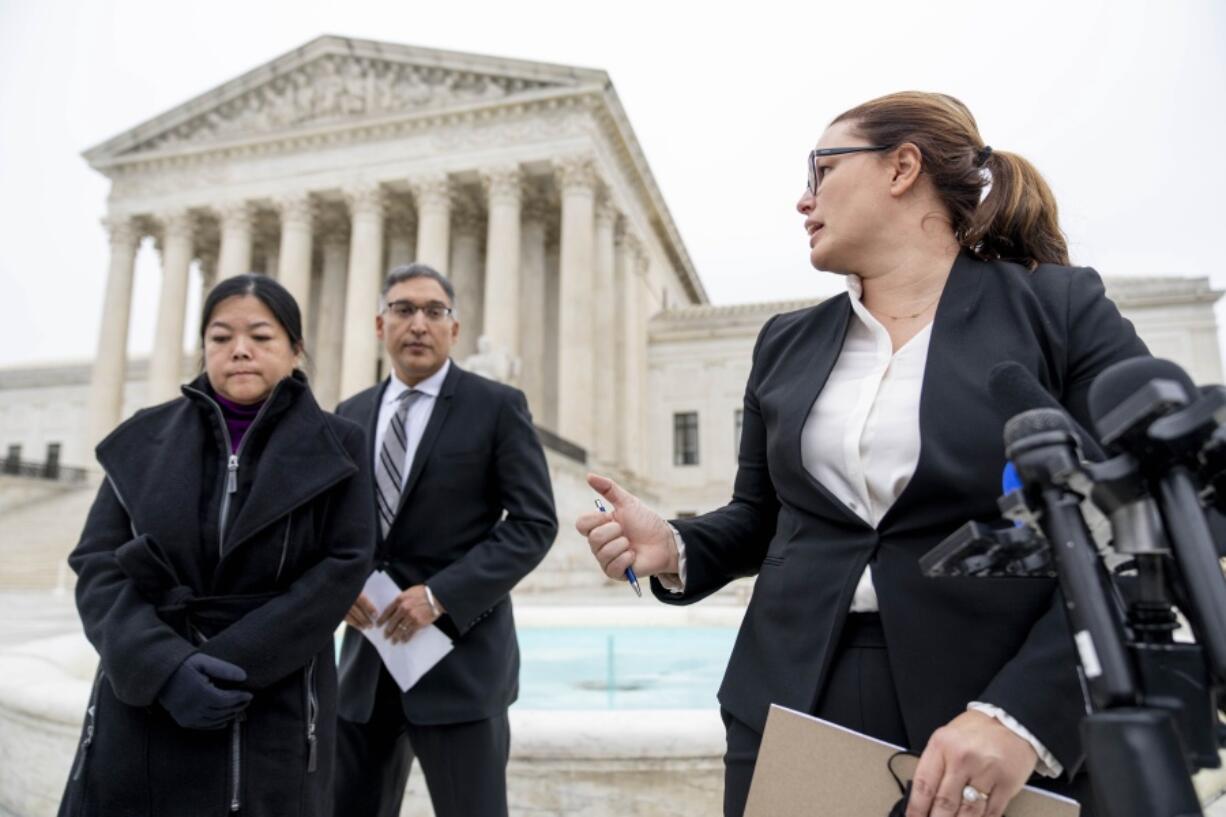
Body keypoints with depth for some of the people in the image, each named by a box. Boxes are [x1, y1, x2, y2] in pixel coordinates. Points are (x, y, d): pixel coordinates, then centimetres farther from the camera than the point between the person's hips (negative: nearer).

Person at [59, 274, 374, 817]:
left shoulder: (334, 449, -1)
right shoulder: (145, 440, 5)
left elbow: (342, 568, -7)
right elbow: (98, 567, 0)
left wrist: (233, 664, -15)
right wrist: (165, 666, -15)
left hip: (275, 712, -1)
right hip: (143, 704, 2)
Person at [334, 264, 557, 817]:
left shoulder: (497, 406, -4)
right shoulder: (351, 415, 11)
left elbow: (534, 523, -9)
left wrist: (441, 595, -17)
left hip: (460, 657, -4)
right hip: (367, 660, 5)